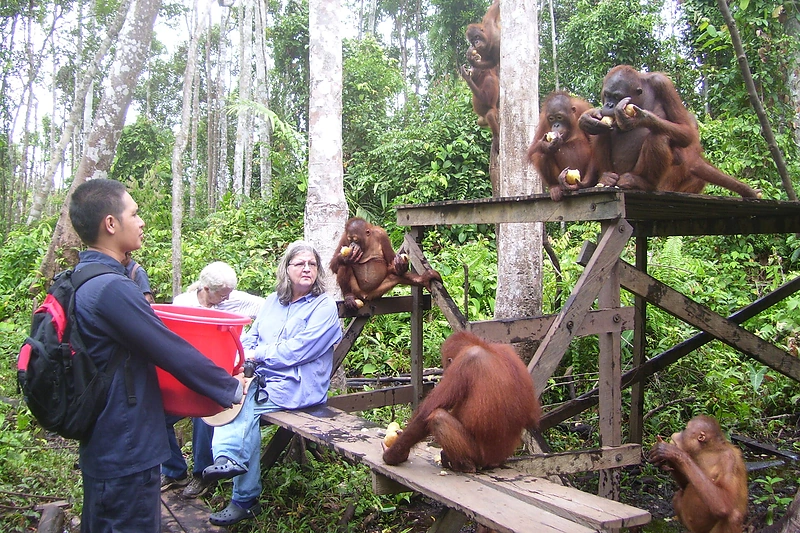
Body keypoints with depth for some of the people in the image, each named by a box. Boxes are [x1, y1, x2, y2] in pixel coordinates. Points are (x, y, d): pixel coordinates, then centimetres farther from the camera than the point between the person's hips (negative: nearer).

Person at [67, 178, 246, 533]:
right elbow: (174, 353, -22)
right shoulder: (111, 288, -25)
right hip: (127, 453, -10)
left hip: (102, 446, 10)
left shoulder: (82, 280, 6)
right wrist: (232, 387, -10)